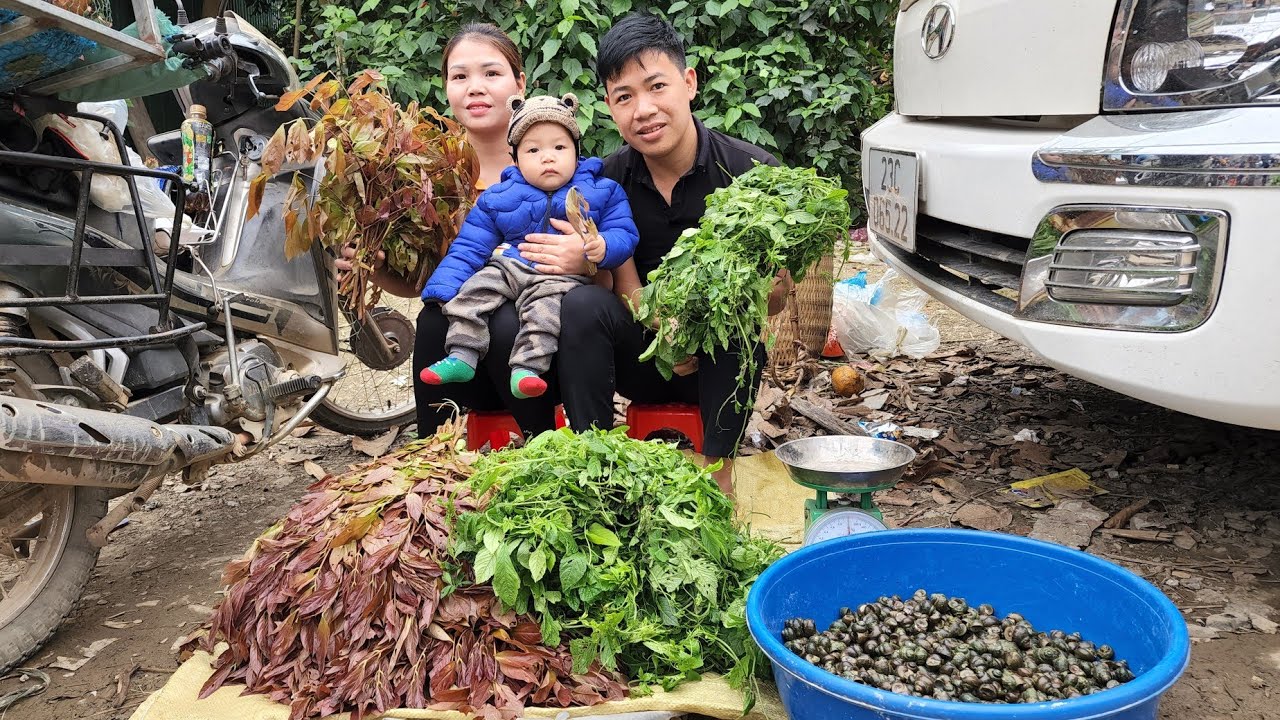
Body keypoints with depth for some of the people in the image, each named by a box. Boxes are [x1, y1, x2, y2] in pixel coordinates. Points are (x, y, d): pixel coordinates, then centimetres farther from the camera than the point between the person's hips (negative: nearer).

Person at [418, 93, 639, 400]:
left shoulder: (602, 192, 6)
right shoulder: (498, 198, 11)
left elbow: (623, 234, 1)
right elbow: (470, 247, 11)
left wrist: (603, 247, -25)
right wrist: (443, 289, 0)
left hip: (565, 275, -3)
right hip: (508, 267, 4)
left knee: (546, 305, -31)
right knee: (473, 291, -17)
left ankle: (527, 368, -36)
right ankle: (462, 356, -16)